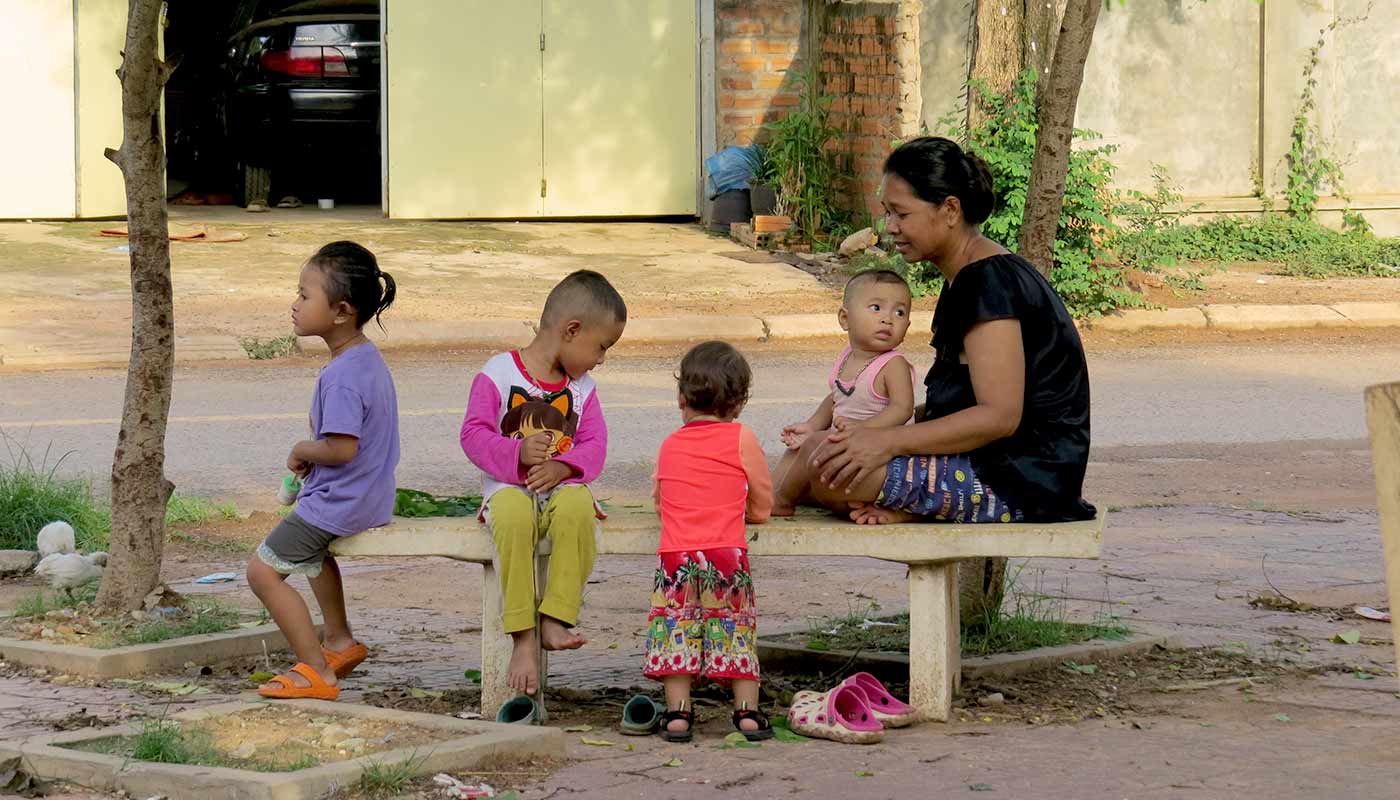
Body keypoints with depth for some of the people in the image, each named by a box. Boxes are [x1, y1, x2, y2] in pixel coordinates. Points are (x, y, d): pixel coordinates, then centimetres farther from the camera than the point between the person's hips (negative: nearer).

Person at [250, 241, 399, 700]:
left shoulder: (342, 376, -27)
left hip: (339, 503, -11)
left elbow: (341, 448, -32)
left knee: (263, 570, -5)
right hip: (371, 497, 11)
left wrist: (302, 451, -13)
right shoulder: (368, 357, 6)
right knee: (313, 545, 38)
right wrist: (312, 454, 6)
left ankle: (317, 671, -4)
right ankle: (340, 641, 43)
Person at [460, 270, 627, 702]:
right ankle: (522, 637, -35)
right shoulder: (498, 374, -1)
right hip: (508, 487, -3)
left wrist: (562, 468, -14)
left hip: (561, 486, 3)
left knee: (577, 506, -35)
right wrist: (517, 453, -23)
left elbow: (594, 444, 7)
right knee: (514, 515, -40)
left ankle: (554, 619, -35)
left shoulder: (582, 386, 15)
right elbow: (474, 434, -6)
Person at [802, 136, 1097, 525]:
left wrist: (889, 441, -26)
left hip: (1021, 478, -11)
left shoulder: (991, 281, -17)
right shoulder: (968, 277, 16)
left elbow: (999, 416, -24)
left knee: (825, 466, -23)